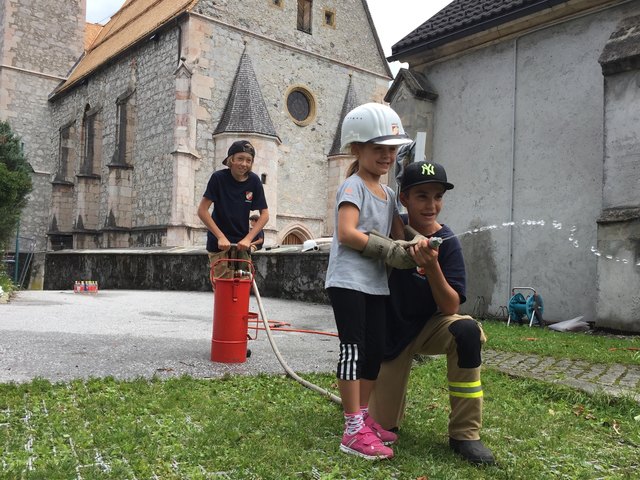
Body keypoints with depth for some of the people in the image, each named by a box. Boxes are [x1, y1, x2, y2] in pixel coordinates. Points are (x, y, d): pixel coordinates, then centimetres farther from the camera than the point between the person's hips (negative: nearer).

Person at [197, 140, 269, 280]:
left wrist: (248, 238, -13)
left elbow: (264, 214, -2)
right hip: (219, 243, -3)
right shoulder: (218, 178, -12)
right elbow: (202, 211, -11)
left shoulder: (254, 181, -4)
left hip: (242, 243, 3)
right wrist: (220, 236, -17)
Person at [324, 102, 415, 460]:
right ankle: (354, 431, -1)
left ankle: (363, 417, 27)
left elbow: (400, 233, 14)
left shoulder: (388, 194, 17)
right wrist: (388, 251, -16)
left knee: (376, 350, 12)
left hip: (376, 284, 9)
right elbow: (347, 233, -20)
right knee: (354, 348, -7)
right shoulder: (353, 186, -8)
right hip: (348, 280, -9)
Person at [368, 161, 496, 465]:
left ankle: (464, 434, -21)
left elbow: (450, 309, -21)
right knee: (383, 428, -2)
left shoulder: (447, 243, -16)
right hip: (391, 332, 0)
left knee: (466, 330, -35)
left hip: (429, 326, 0)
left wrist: (432, 267, -36)